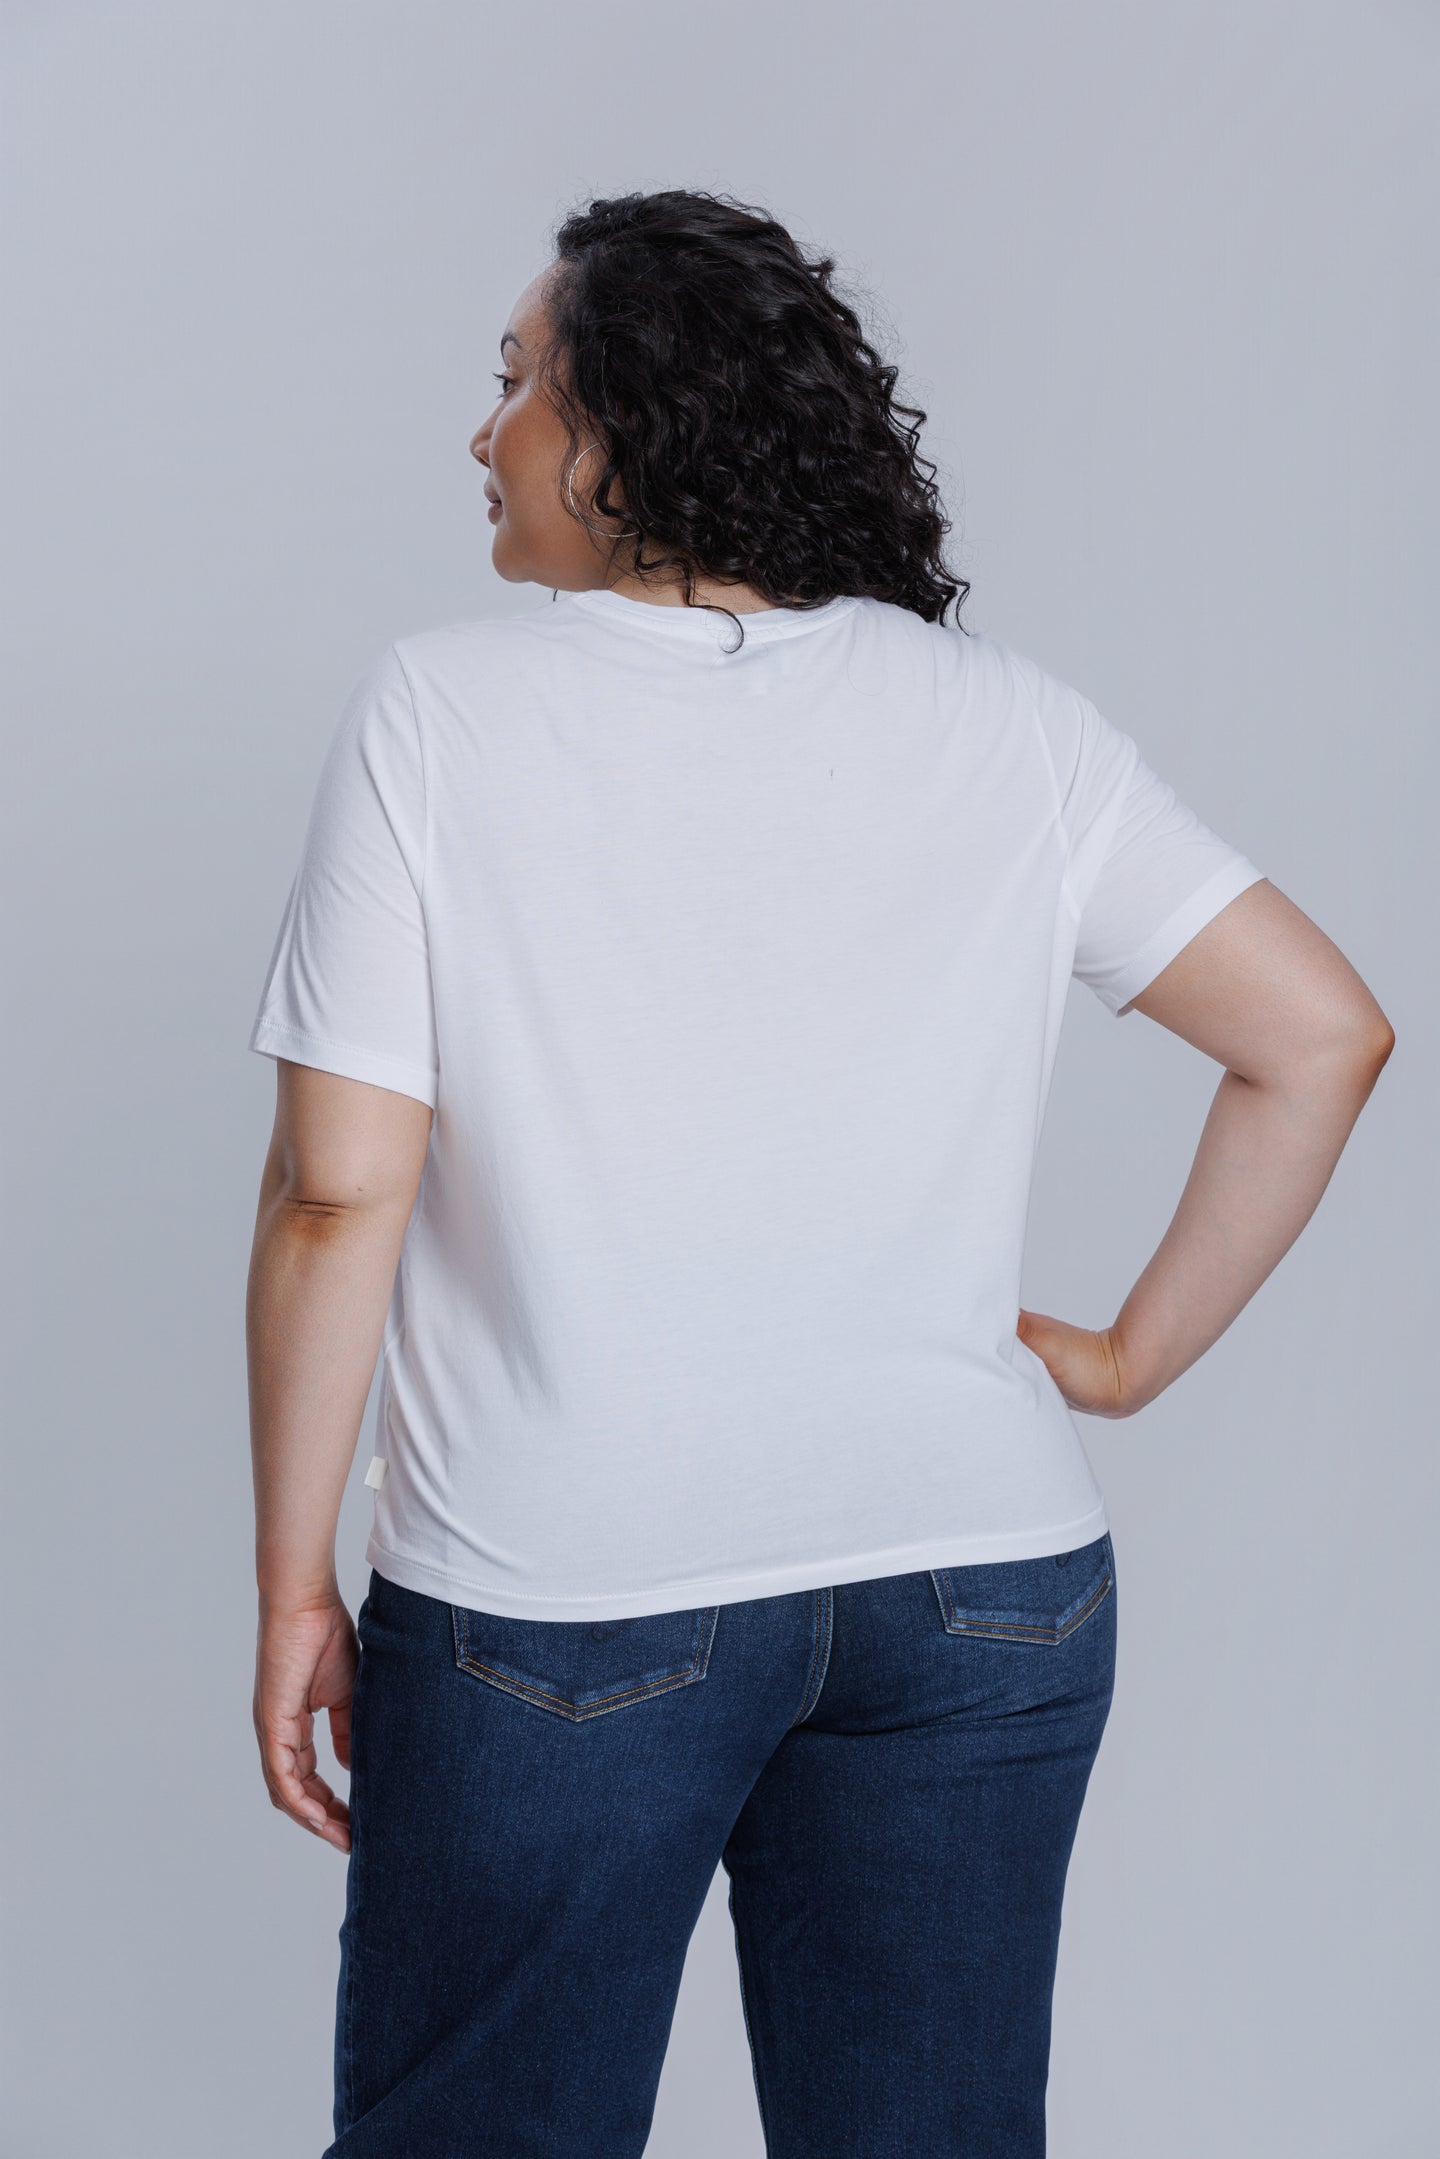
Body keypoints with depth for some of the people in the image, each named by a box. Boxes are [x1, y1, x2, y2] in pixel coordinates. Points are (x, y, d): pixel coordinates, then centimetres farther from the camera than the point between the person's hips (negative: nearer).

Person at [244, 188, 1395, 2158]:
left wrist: (295, 1586, -1)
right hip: (977, 1590, 3)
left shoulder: (440, 716, -8)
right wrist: (1135, 1358, 8)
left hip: (556, 1605, -3)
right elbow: (1323, 1036, 0)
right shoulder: (1015, 724, 0)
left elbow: (340, 1194, -11)